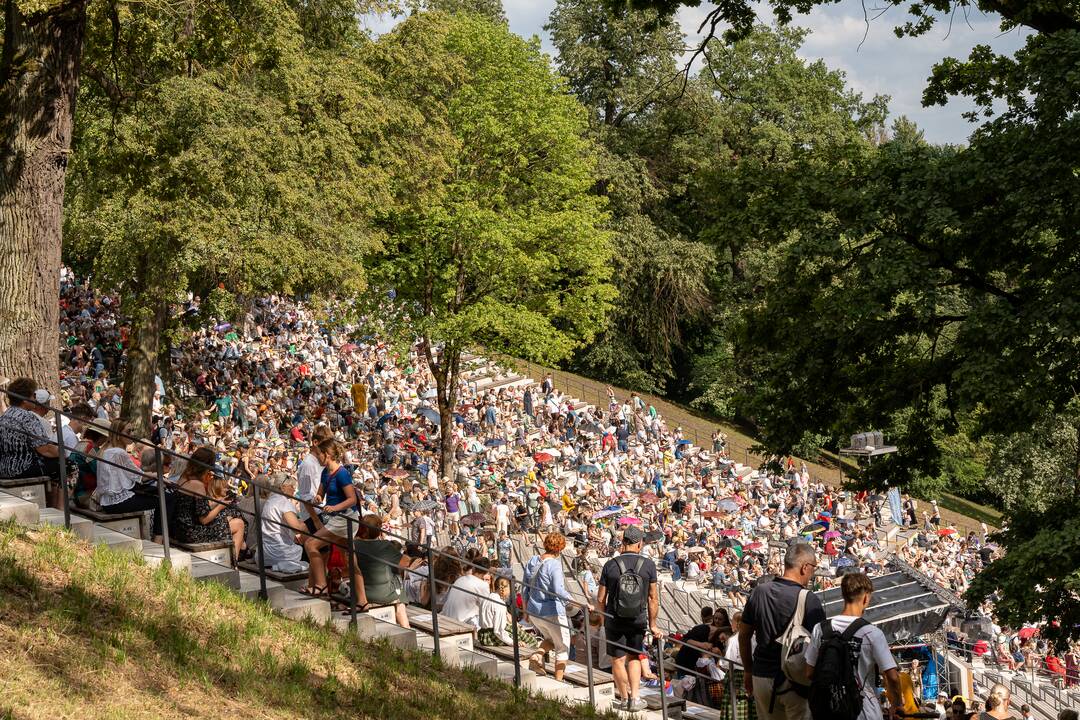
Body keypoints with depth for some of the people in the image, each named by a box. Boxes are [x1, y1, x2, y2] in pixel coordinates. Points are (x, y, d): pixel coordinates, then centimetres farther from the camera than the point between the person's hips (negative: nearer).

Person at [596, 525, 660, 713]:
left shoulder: (610, 565, -7)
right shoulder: (648, 565, -7)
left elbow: (600, 599, -2)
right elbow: (653, 598, -3)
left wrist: (603, 619, 14)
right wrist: (653, 624, 6)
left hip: (614, 620, -1)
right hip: (638, 620, 1)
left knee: (618, 660, 11)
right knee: (634, 658, 18)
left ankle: (625, 697, 22)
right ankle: (635, 698, 9)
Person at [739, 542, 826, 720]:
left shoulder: (759, 592, 3)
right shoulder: (810, 601, -14)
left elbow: (743, 635, 10)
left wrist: (748, 670, 21)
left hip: (761, 676, 5)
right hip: (795, 678, -5)